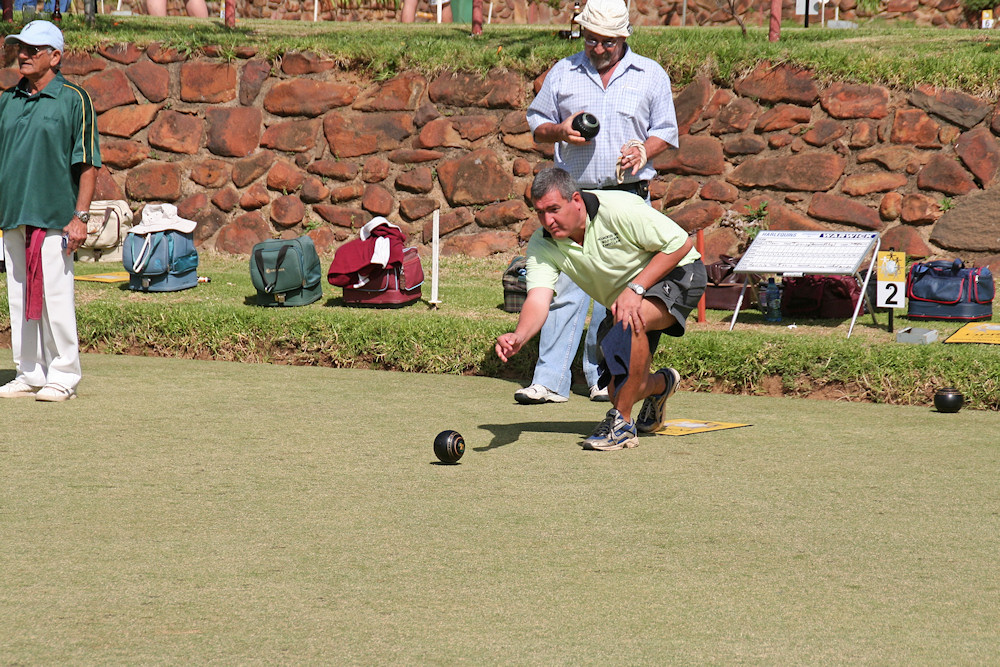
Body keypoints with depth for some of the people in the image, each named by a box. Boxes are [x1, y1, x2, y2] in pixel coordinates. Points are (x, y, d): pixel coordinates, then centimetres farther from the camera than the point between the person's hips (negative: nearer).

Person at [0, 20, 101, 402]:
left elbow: (88, 164, -5)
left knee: (55, 298, -6)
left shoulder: (74, 99, -3)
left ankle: (63, 377, 3)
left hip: (54, 219, -6)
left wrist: (80, 216, -13)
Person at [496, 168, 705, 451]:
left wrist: (635, 288, -31)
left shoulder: (619, 209, -30)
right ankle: (661, 384, 41)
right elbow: (538, 299, -27)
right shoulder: (542, 245, -15)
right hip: (621, 299, 6)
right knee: (620, 392, 1)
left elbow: (680, 243, -25)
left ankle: (622, 423, -25)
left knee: (630, 322, -38)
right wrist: (518, 337, -49)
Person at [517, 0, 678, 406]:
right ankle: (549, 380, -8)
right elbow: (537, 125, 17)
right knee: (564, 285, -8)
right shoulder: (562, 74, 12)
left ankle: (603, 378, 8)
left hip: (628, 196, 0)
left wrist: (643, 151, -10)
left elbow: (666, 132, 11)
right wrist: (561, 131, -5)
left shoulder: (651, 76, 9)